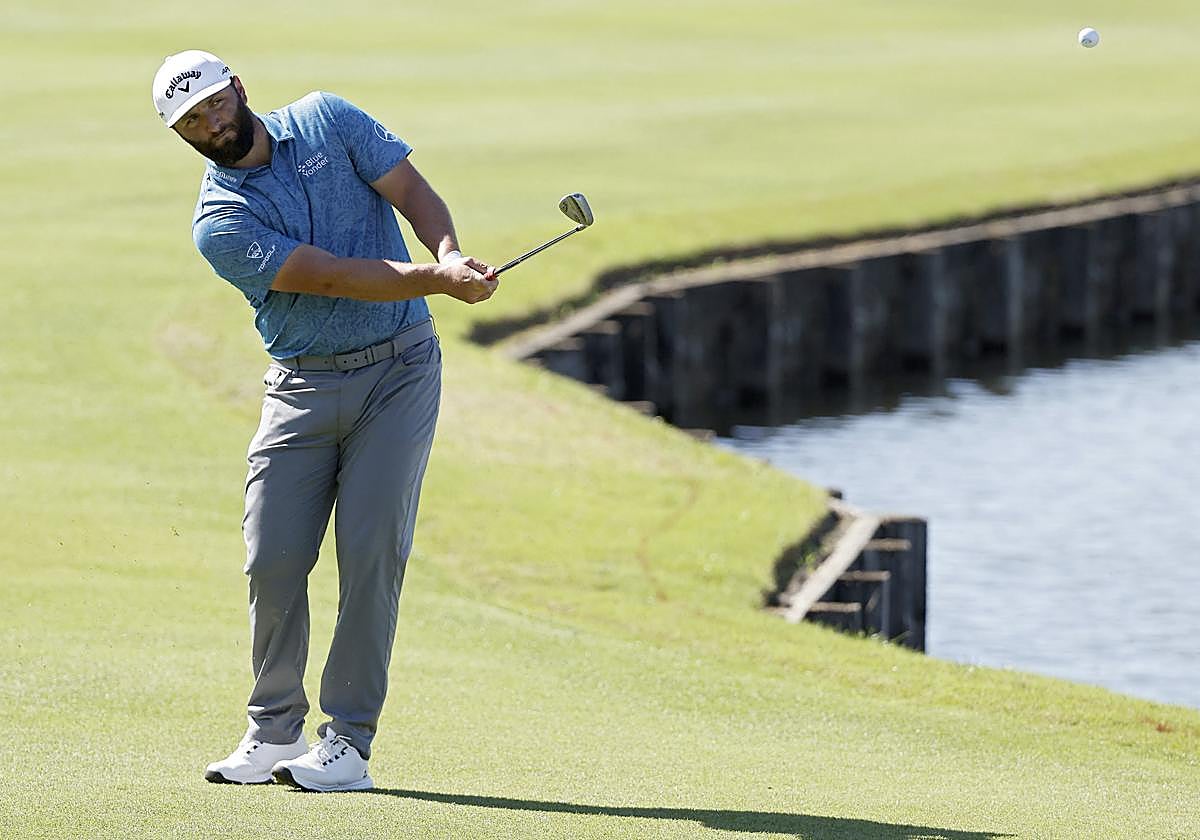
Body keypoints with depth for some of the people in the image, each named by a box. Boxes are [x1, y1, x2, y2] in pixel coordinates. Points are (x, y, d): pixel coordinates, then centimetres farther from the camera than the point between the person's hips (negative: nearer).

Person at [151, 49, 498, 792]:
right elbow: (334, 278, -18)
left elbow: (411, 191, -3)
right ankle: (275, 733, 11)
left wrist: (450, 254, -24)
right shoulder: (220, 223, -8)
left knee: (372, 550, -9)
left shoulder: (328, 121, 1)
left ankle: (349, 742, -7)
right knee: (274, 558, -5)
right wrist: (439, 282, -29)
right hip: (303, 388, 0)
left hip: (399, 369, 0)